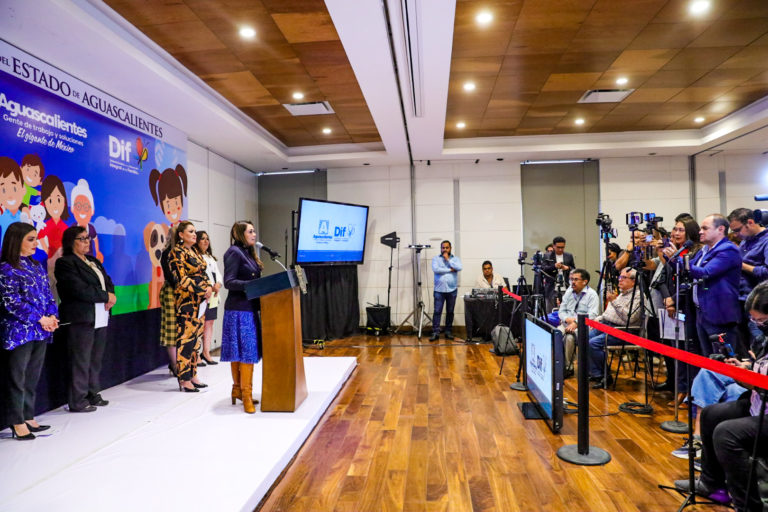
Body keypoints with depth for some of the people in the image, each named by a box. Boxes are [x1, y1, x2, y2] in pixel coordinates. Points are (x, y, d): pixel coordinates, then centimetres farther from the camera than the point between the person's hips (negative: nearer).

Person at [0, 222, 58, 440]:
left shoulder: (36, 266, 12)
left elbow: (47, 294, 12)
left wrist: (52, 315, -4)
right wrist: (40, 319, -14)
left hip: (41, 331, 6)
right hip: (20, 332, -6)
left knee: (33, 378, 13)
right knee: (18, 378, 3)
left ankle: (29, 418, 22)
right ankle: (18, 423, 13)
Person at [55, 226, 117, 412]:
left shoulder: (94, 261, 19)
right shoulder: (65, 263, -6)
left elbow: (108, 281, 15)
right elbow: (80, 290, -17)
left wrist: (110, 296, -6)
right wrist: (106, 296, -9)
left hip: (100, 318, 7)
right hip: (81, 319, -7)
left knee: (96, 360, 12)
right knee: (81, 361, -2)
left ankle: (93, 395, 22)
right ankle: (78, 402, 7)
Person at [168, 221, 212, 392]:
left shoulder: (194, 252, 17)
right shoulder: (177, 252, -8)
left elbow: (203, 274, 18)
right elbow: (182, 278, -15)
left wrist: (209, 287, -2)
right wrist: (202, 291, -17)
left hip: (199, 300, 9)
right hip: (186, 300, -8)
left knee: (195, 338, 11)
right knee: (186, 338, -6)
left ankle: (192, 376, 18)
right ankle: (184, 379, 0)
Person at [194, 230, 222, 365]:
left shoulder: (211, 257, 22)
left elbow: (218, 273, 20)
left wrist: (218, 284, 0)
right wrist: (210, 286, -15)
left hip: (213, 295, 8)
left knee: (210, 323, 9)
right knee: (199, 324, -9)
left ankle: (206, 352, 17)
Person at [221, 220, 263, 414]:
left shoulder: (248, 253, 17)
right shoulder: (234, 252, -10)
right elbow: (228, 281, -17)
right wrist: (250, 285, -26)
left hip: (249, 308, 9)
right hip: (239, 309, -9)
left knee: (239, 351, 14)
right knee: (246, 351, -7)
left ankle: (238, 389, 23)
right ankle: (245, 394, 0)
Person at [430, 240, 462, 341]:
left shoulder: (455, 258, 9)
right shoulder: (436, 258, 5)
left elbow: (459, 268, -11)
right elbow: (435, 269, -14)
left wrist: (448, 259, -8)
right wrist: (450, 270, -11)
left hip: (452, 290, 2)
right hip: (439, 290, -1)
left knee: (450, 312, 8)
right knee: (437, 311, -5)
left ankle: (448, 332, 17)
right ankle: (435, 333, -2)